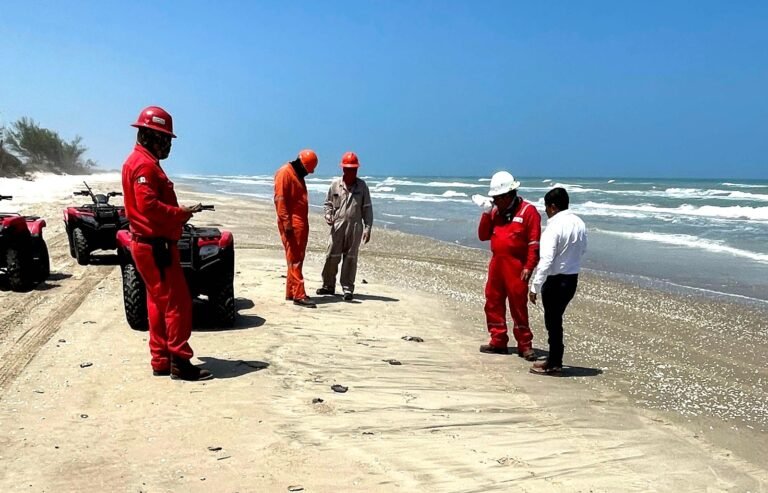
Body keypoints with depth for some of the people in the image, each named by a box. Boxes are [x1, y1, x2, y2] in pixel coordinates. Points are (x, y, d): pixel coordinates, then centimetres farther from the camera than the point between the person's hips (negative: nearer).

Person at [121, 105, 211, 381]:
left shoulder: (141, 161, 19)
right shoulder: (144, 164, -15)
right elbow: (148, 206, -26)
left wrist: (179, 214, 5)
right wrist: (181, 213, -16)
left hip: (150, 244, 11)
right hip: (155, 245, -11)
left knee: (159, 304, 14)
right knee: (177, 303, -7)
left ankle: (161, 361, 20)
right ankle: (179, 362, -2)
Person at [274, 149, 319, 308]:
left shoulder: (298, 175, 20)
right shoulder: (285, 173, -10)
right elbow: (280, 199, -17)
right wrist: (287, 223, -23)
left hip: (301, 223, 10)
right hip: (291, 224, -10)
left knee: (297, 259, 11)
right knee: (294, 259, -9)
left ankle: (291, 292, 17)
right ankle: (299, 295, -10)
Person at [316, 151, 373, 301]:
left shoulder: (362, 186, 5)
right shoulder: (335, 184, 6)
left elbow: (367, 208, 5)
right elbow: (329, 203, 15)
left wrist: (367, 228, -1)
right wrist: (328, 215, -5)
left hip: (355, 227, -1)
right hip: (338, 226, 1)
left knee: (350, 258, 3)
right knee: (331, 256, 2)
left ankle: (348, 288, 11)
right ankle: (328, 285, 16)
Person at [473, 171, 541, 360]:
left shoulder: (528, 211, -6)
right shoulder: (495, 211, 12)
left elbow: (534, 242, -10)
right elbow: (483, 236, 9)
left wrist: (529, 267, -16)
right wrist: (486, 213, -1)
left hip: (516, 266, -6)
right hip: (496, 264, 7)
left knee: (518, 305, -4)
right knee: (493, 303, 9)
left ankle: (525, 345, 6)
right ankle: (498, 341, 19)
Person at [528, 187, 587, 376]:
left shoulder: (554, 227, -21)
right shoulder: (579, 223, 3)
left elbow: (546, 261, -25)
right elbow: (583, 250, 16)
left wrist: (535, 287, -21)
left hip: (555, 280, -8)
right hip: (572, 278, 8)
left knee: (553, 321, 4)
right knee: (556, 318, 19)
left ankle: (554, 365, 12)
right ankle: (554, 359, 28)